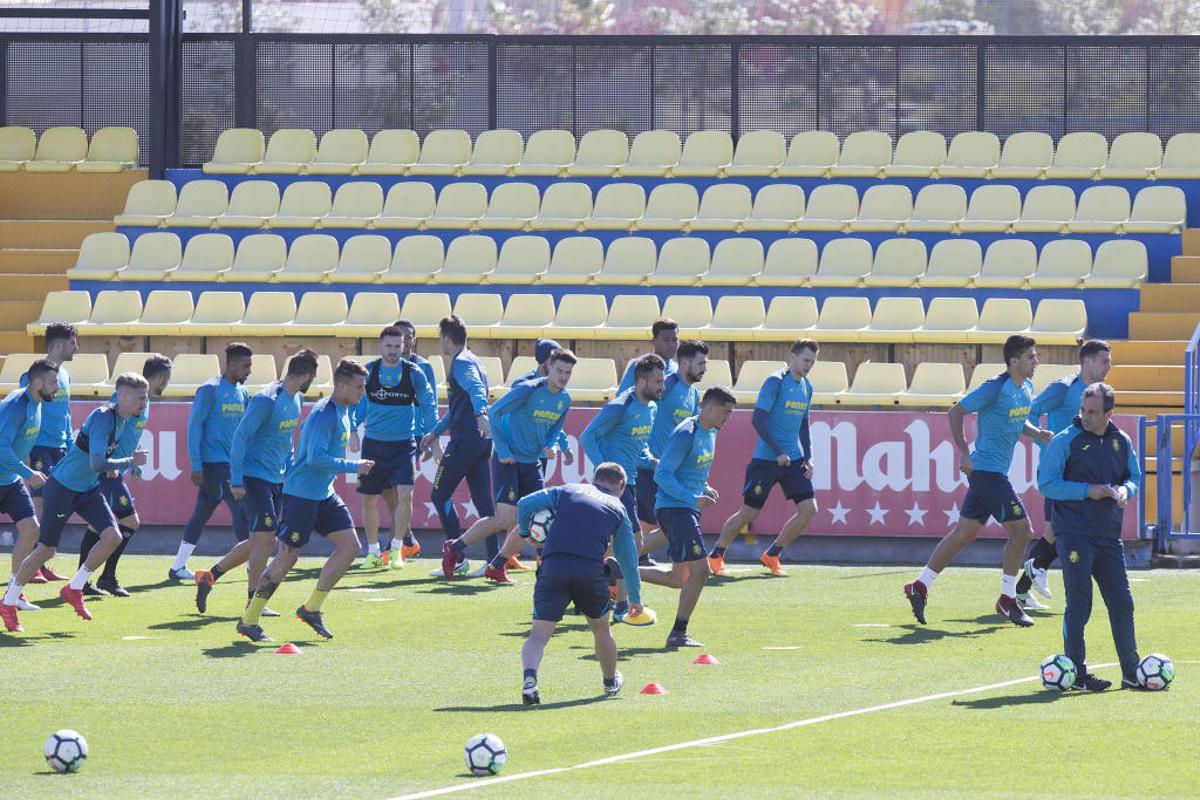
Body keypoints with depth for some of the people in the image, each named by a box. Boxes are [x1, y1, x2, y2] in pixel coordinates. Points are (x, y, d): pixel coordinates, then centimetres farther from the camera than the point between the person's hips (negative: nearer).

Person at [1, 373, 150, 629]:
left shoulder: (128, 419, 1)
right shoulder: (102, 418, -27)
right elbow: (96, 464, -33)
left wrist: (113, 467, 12)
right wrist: (130, 462, -24)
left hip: (89, 490, 8)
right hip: (62, 487, -8)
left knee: (113, 536, -10)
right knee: (46, 549, -1)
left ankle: (74, 589, 7)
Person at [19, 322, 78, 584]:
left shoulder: (64, 375, 14)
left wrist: (70, 446, 20)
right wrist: (25, 454, -16)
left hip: (59, 447, 8)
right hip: (40, 448, -8)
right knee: (40, 505, -9)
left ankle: (42, 564, 13)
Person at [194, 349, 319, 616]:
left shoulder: (296, 400, 10)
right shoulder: (266, 401, -18)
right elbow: (240, 436, -18)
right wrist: (237, 481, -20)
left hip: (276, 480, 9)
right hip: (254, 477, -9)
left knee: (258, 541, 11)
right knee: (266, 537, -10)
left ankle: (209, 576, 23)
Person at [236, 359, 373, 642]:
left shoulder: (343, 412, 10)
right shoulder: (323, 414, -20)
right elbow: (315, 458, -29)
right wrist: (354, 466, -24)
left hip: (324, 494, 9)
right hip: (301, 494, -9)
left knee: (350, 546, 0)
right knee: (287, 558, -5)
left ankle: (311, 608, 9)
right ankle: (248, 620, 5)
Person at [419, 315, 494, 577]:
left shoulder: (461, 363, -8)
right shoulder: (471, 361, 24)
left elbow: (476, 388, -30)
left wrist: (480, 413, -48)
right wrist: (435, 432, 42)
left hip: (465, 440, -9)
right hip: (481, 439, 9)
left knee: (440, 494, -2)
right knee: (482, 499, 8)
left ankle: (457, 559, -7)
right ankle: (494, 560, 2)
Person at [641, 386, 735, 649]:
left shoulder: (711, 433, 14)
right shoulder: (685, 435, -15)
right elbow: (662, 475, -19)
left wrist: (706, 489, 8)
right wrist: (693, 498, -26)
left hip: (688, 510, 10)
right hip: (674, 507, -10)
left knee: (679, 579, 12)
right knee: (699, 570, -12)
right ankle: (678, 634, -5)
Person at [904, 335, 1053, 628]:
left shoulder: (1026, 389, 10)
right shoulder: (995, 388, -17)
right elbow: (955, 413, -13)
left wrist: (1037, 433, 5)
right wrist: (964, 452, -17)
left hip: (995, 472, 9)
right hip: (987, 469, -9)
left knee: (964, 533, 12)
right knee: (1021, 529, -8)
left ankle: (920, 586, 18)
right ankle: (1007, 600, 2)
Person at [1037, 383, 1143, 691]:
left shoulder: (1121, 442, 9)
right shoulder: (1065, 441, -6)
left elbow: (1134, 477, 20)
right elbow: (1046, 483, -8)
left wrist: (1125, 489, -4)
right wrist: (1087, 491, -15)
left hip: (1109, 536, 5)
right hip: (1074, 535, -5)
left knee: (1122, 604, 6)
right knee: (1079, 605, -5)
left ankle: (1132, 673, 14)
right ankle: (1077, 673, 2)